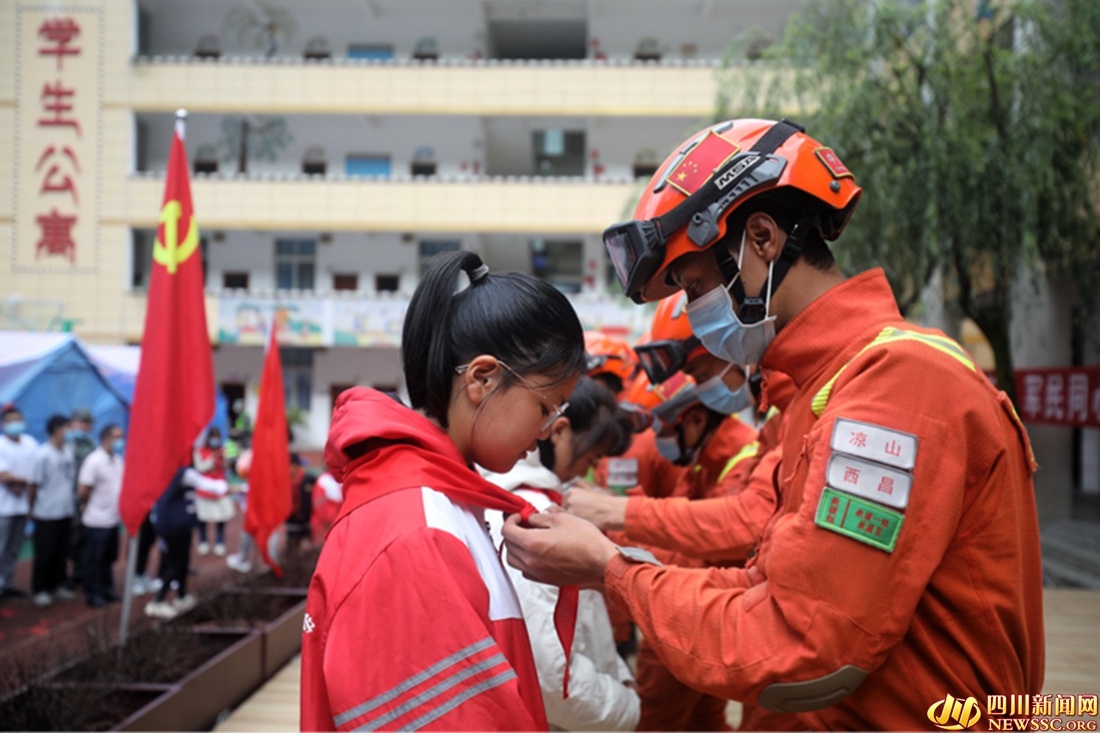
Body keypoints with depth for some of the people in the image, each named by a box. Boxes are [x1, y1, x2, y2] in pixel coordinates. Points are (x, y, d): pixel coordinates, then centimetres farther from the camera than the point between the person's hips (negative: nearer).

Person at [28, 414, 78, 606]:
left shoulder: (69, 452, 2)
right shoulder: (43, 454, -16)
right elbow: (34, 484, -10)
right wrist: (33, 508, -3)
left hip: (66, 512, 6)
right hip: (46, 514, -6)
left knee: (61, 553, 13)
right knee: (44, 554, 5)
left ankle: (56, 585, 26)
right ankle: (39, 590, 17)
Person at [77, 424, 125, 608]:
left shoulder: (118, 460, 6)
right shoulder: (94, 461, -17)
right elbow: (84, 491, -15)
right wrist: (92, 508, -1)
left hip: (113, 519, 7)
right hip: (97, 521, -7)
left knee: (109, 558, 17)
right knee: (94, 559, 4)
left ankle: (106, 589, 29)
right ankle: (93, 594, 14)